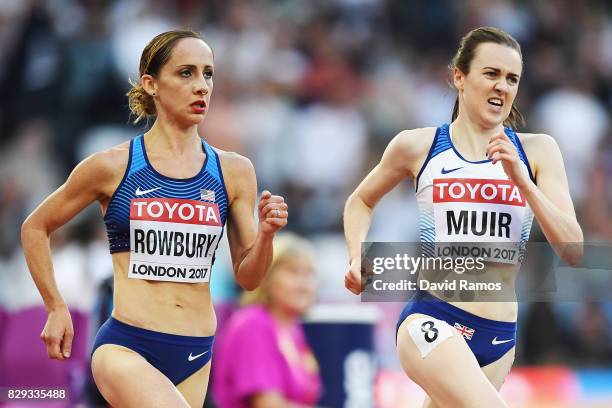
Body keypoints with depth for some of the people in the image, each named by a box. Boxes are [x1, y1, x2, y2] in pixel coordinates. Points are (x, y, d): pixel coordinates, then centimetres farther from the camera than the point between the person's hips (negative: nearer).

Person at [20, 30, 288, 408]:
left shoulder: (234, 171, 6)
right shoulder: (112, 166, -2)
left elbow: (248, 277, 9)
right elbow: (35, 228, 12)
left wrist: (266, 234, -10)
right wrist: (56, 308, 9)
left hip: (195, 355, 4)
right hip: (126, 347, -4)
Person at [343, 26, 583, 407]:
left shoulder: (537, 151, 4)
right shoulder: (418, 146, 2)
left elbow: (573, 251, -4)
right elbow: (361, 201, 20)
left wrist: (521, 180, -13)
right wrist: (358, 259, 3)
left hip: (501, 334, 3)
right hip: (433, 321, -3)